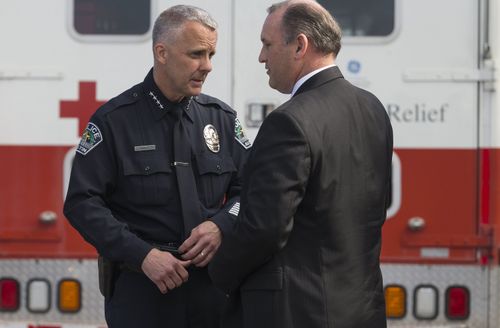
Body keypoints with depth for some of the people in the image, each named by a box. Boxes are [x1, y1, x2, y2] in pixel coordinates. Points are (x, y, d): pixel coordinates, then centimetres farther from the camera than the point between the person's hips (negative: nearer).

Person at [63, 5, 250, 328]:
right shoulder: (114, 120, -4)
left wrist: (221, 225, -10)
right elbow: (82, 202, -9)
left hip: (212, 282, 3)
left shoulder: (222, 117, 8)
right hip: (140, 286, -3)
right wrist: (142, 255, -17)